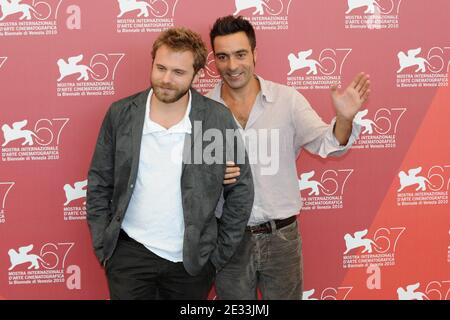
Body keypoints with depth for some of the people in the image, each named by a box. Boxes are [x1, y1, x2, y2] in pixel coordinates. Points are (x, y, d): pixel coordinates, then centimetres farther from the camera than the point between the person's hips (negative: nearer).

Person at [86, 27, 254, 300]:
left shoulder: (218, 119, -9)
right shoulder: (120, 114, -5)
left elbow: (241, 190, -2)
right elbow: (99, 184, 3)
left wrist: (220, 253, -1)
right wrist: (103, 247, 0)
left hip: (192, 258, 0)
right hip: (129, 255, 1)